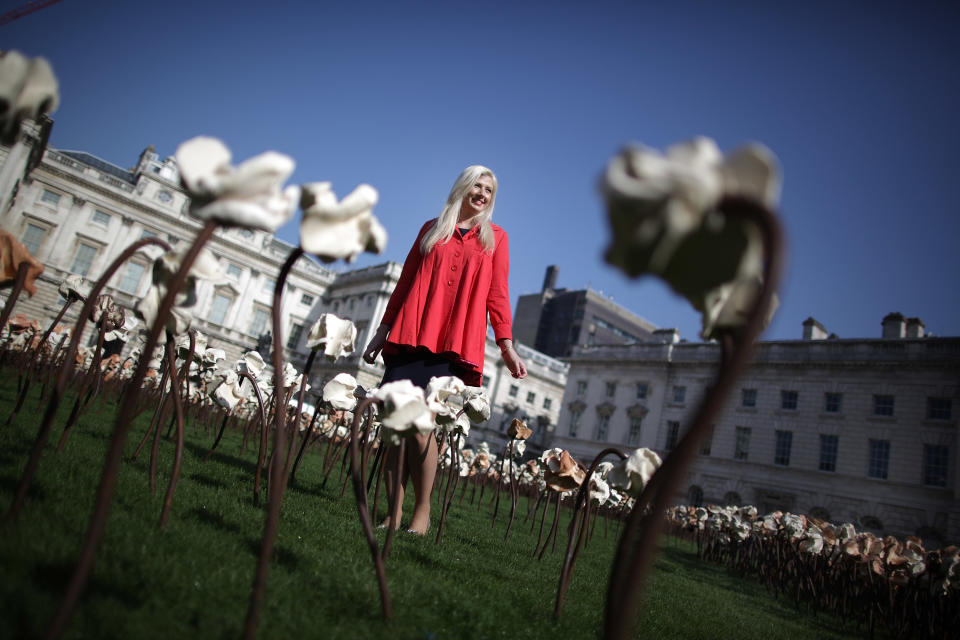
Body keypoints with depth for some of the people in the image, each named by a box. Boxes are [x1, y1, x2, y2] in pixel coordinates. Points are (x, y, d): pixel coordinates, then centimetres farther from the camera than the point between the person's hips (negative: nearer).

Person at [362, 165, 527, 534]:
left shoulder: (495, 237, 14)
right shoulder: (431, 229, 17)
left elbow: (497, 295, 8)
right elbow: (405, 283, 17)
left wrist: (506, 345, -2)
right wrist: (383, 330, 13)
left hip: (455, 346, -2)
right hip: (412, 337, 2)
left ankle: (422, 512, 1)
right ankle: (394, 511, 9)